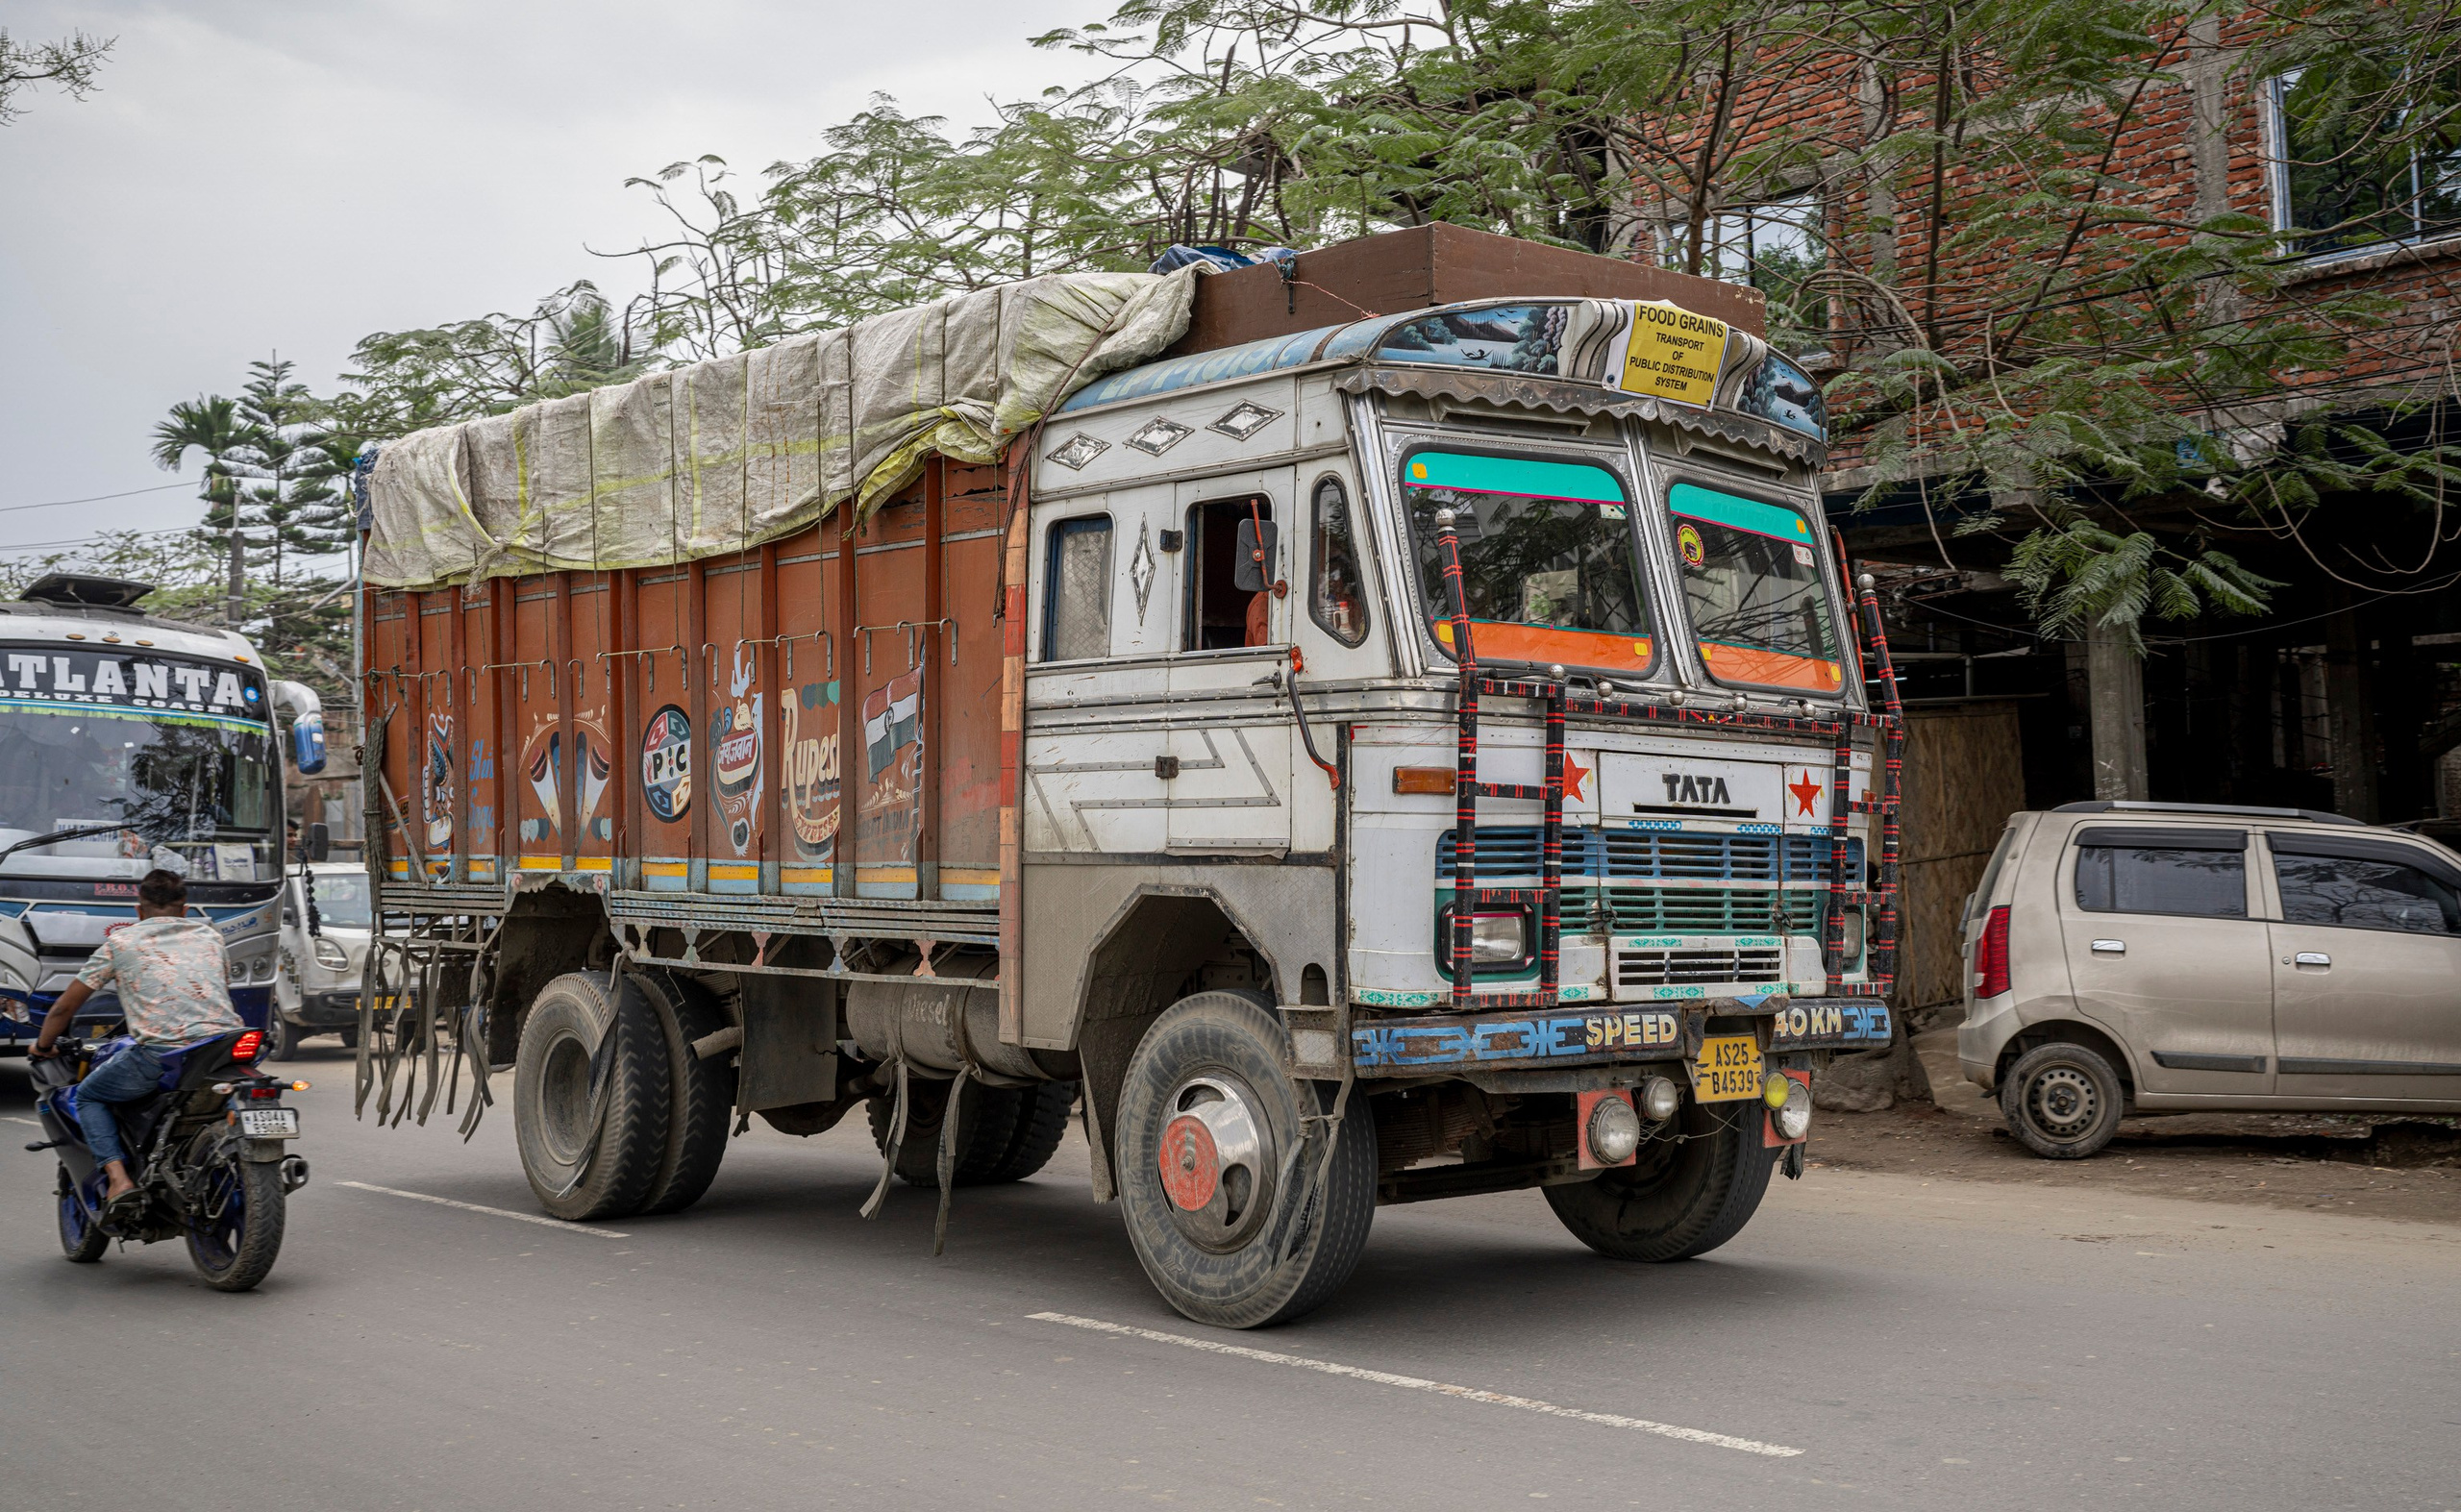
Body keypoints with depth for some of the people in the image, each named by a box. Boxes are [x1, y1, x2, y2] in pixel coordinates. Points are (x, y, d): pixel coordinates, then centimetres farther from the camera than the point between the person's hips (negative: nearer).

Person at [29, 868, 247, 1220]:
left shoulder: (120, 941, 16)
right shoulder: (210, 935, 24)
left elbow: (64, 1008, 21)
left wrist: (43, 1046, 39)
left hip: (162, 1050, -3)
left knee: (88, 1096, 20)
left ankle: (117, 1178, 0)